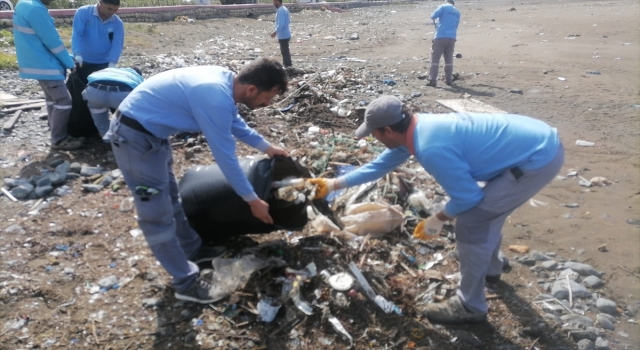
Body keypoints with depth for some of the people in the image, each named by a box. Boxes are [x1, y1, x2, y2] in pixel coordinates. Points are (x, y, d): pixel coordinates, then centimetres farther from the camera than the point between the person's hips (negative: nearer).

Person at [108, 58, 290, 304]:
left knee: (169, 198, 23)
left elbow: (235, 123, 18)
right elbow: (226, 158, -23)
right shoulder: (216, 99, -30)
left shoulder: (225, 79, -2)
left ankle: (192, 249, 40)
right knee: (158, 214, -1)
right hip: (135, 135, -10)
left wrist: (267, 148, 25)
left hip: (149, 129, 10)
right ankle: (186, 282, 10)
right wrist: (253, 200, -12)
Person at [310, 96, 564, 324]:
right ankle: (489, 267, 50)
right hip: (541, 141, 10)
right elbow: (381, 164, 17)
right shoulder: (416, 128, 4)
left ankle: (470, 306, 10)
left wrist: (439, 219, 2)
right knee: (485, 208, 27)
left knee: (470, 224, -6)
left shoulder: (431, 149, -26)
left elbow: (468, 196, -16)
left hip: (539, 160, -10)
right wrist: (335, 184, 21)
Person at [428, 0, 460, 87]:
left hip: (440, 37, -5)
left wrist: (434, 21, 12)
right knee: (449, 60, 12)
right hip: (452, 38, 5)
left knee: (435, 59, -3)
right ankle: (448, 80, 13)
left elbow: (433, 16, -10)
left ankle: (432, 80, -9)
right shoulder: (457, 12, 20)